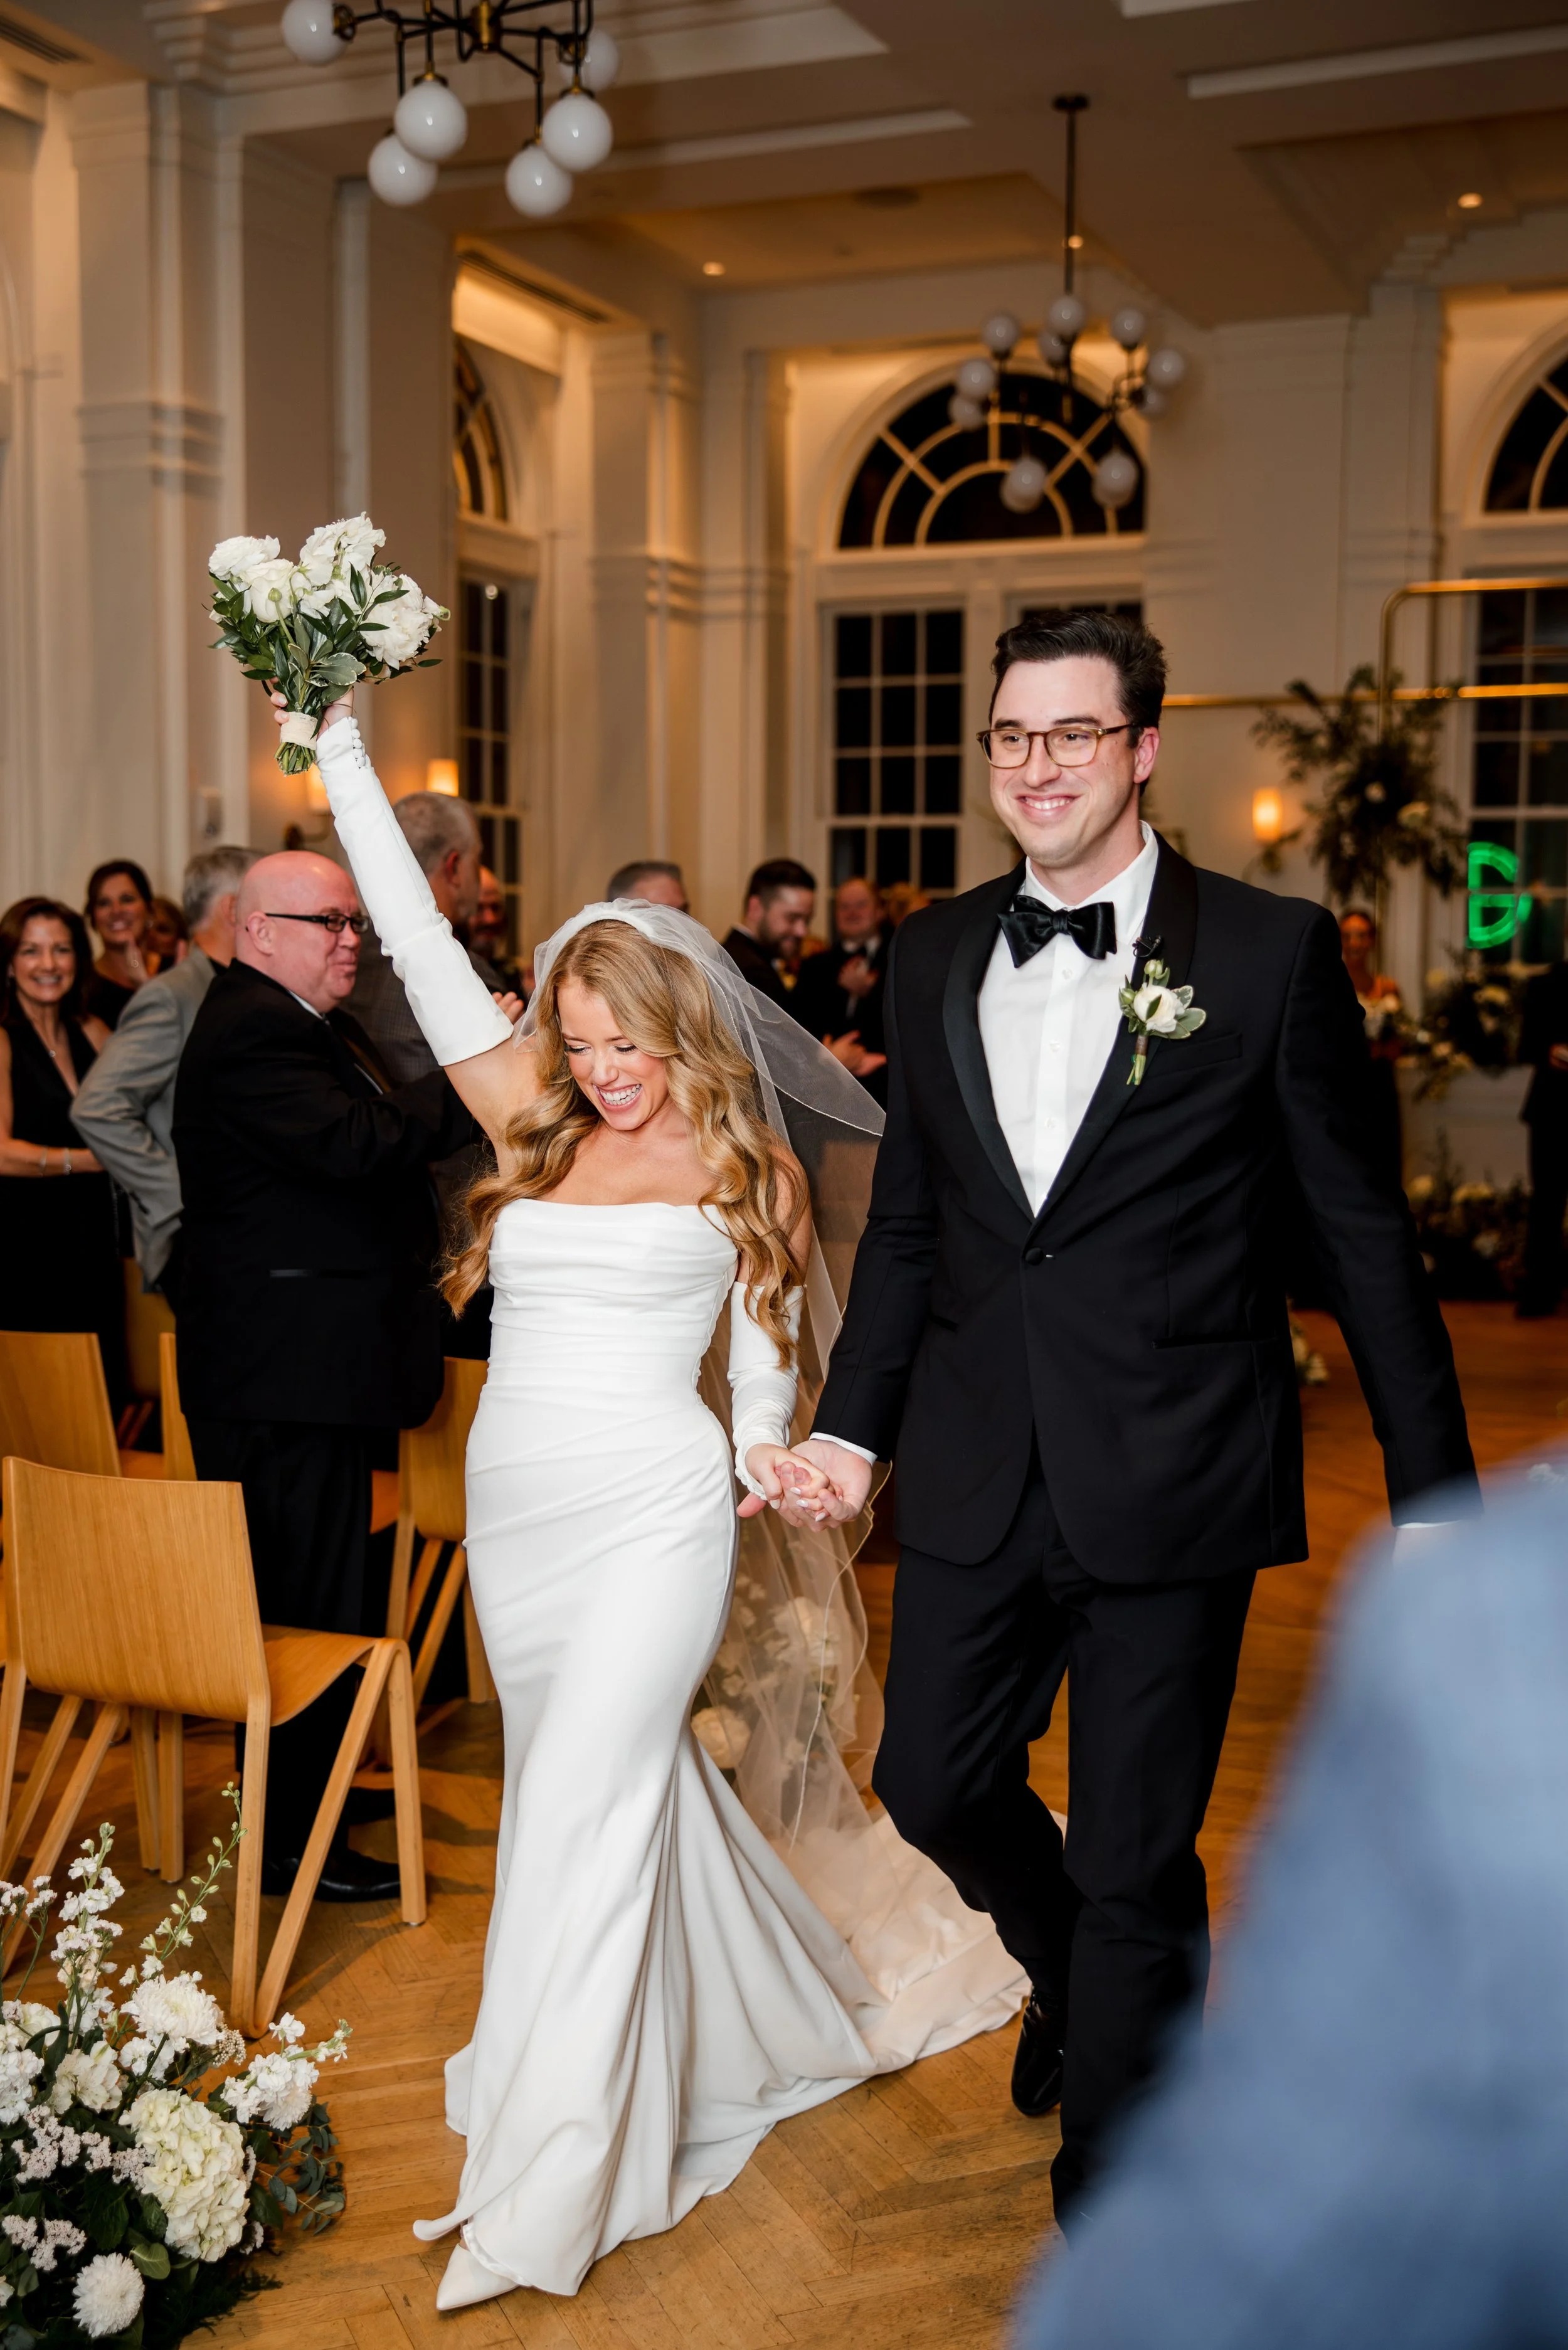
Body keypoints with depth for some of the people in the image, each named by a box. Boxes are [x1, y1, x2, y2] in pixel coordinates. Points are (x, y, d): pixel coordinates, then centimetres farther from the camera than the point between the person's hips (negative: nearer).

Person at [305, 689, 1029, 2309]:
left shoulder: (741, 1170, 1)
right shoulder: (530, 1128, 8)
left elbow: (763, 1338, 10)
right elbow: (425, 948, 6)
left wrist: (766, 1452, -11)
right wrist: (342, 755, 6)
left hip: (653, 1514, -5)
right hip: (514, 1510, 5)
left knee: (582, 1812, -10)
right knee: (629, 1797, 16)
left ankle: (537, 2194, -4)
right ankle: (773, 2014, 41)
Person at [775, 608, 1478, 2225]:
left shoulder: (1271, 951, -6)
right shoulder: (934, 957, 7)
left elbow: (1362, 1232, -3)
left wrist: (1433, 1485, -3)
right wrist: (851, 1421, 10)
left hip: (1170, 1482, -4)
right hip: (978, 1471, 4)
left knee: (1134, 1862, 7)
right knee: (932, 1785, 14)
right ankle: (1075, 1970, 48)